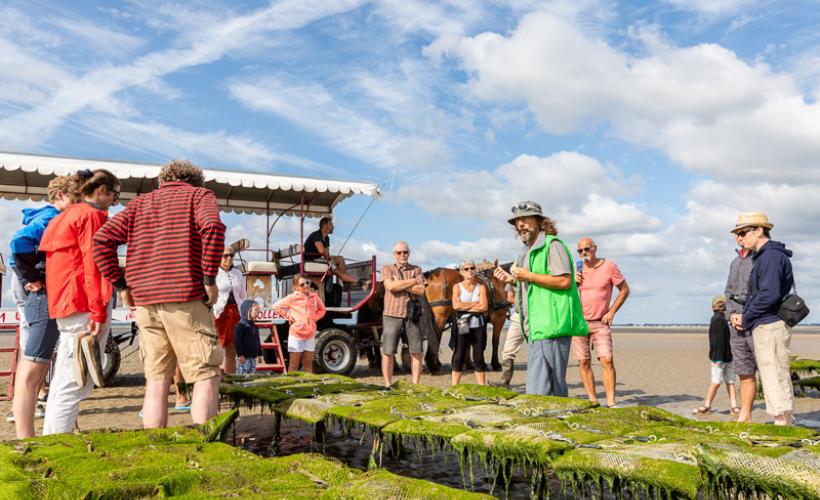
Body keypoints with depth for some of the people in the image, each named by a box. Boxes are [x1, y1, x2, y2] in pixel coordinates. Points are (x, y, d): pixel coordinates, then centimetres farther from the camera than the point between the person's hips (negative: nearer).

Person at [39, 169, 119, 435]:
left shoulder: (65, 216, 22)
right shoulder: (92, 215, -7)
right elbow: (93, 265, -15)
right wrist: (99, 313, -19)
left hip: (65, 305, 10)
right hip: (85, 305, -10)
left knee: (63, 382, 15)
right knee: (75, 384, -9)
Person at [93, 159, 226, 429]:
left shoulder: (140, 202, 20)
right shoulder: (199, 194, 7)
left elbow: (102, 239, 8)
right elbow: (213, 226, -16)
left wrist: (121, 284, 11)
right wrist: (210, 278, -11)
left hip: (144, 301, 5)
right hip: (185, 298, -5)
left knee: (156, 381, 10)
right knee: (207, 376, 0)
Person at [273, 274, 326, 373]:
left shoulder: (314, 297, 4)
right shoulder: (292, 298, -8)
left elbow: (322, 310, 21)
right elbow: (276, 306, -3)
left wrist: (314, 318, 4)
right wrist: (288, 316, -7)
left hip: (310, 335, 4)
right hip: (296, 335, -4)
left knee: (308, 364, 13)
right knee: (293, 365, 4)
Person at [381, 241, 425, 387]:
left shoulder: (416, 270, 11)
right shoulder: (387, 269, 7)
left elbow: (421, 290, -4)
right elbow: (390, 286, -13)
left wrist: (400, 284, -10)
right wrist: (413, 281, -6)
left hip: (413, 316, 2)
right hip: (392, 316, -2)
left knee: (416, 352, 3)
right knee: (388, 352, 0)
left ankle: (415, 385, 11)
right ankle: (388, 385, 9)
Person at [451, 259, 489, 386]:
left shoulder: (481, 287, 5)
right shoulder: (457, 287, 3)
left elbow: (484, 307, -8)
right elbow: (456, 305, -12)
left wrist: (465, 307, -9)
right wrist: (475, 304, -8)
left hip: (478, 326, 1)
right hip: (462, 326, -1)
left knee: (479, 357, 6)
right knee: (458, 357, 2)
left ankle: (481, 387, 13)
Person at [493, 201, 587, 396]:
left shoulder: (552, 245, -6)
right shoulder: (527, 251, 23)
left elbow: (565, 281, -17)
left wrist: (529, 276, -14)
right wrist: (513, 279, 16)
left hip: (551, 327, -10)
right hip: (535, 328, 10)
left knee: (539, 392, -12)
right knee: (555, 389, 14)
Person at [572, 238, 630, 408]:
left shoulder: (608, 266, -2)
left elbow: (625, 290, 3)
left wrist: (611, 312, -4)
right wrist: (573, 283, -7)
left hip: (600, 323, -3)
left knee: (607, 360, -13)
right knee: (584, 362, 1)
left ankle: (611, 402, -10)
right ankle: (592, 400, 8)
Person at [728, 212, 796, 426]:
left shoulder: (771, 256, -13)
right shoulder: (762, 257, 19)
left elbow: (769, 295, -21)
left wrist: (746, 318, -10)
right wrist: (743, 316, 4)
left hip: (769, 326, -10)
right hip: (767, 327, 10)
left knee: (775, 379, -7)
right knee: (778, 378, 13)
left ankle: (783, 423, -3)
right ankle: (786, 424, 19)